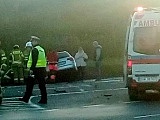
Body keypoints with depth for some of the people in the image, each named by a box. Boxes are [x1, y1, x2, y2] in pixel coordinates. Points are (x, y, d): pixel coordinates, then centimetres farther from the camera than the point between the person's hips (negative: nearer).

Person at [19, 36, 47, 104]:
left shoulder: (35, 50, -10)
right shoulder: (42, 49, 19)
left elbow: (34, 61, -19)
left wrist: (31, 69, -21)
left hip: (36, 69, -8)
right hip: (42, 69, 8)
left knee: (29, 84, -1)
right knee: (42, 85, 6)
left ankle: (26, 98, 3)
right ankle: (44, 100, 3)